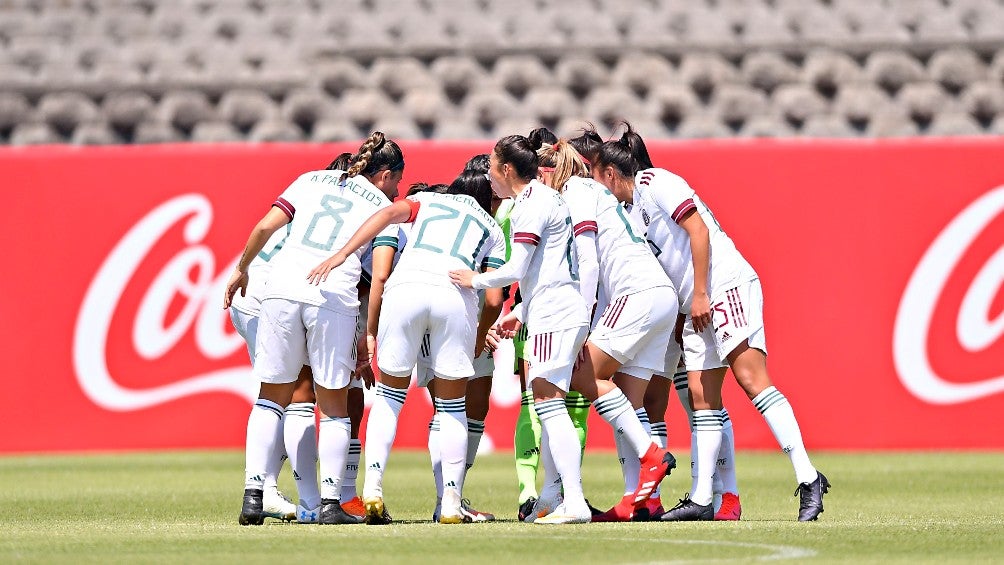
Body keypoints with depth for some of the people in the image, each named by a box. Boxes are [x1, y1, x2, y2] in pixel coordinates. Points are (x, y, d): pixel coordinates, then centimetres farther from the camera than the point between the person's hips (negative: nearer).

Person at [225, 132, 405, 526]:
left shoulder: (312, 180, 21)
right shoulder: (382, 207, 15)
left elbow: (265, 227, 10)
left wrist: (241, 270, 22)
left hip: (282, 288, 2)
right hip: (334, 298, -2)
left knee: (271, 399, 13)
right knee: (334, 407, 10)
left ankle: (253, 494, 2)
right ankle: (329, 502, 1)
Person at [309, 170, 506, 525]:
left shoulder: (427, 200, 31)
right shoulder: (492, 229, 30)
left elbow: (389, 213, 7)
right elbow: (494, 300, 18)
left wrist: (340, 255, 0)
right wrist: (481, 335, 37)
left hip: (406, 286, 0)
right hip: (456, 295, 0)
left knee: (389, 395, 14)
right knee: (452, 407, 13)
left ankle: (373, 484, -4)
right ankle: (451, 502, 4)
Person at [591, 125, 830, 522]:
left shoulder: (653, 182, -2)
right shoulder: (631, 212, 24)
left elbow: (698, 229, -13)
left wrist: (699, 293, -16)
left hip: (726, 285, -10)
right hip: (696, 307, 10)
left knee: (752, 379, -18)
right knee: (701, 396, 3)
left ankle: (808, 479, -25)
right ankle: (701, 499, 1)